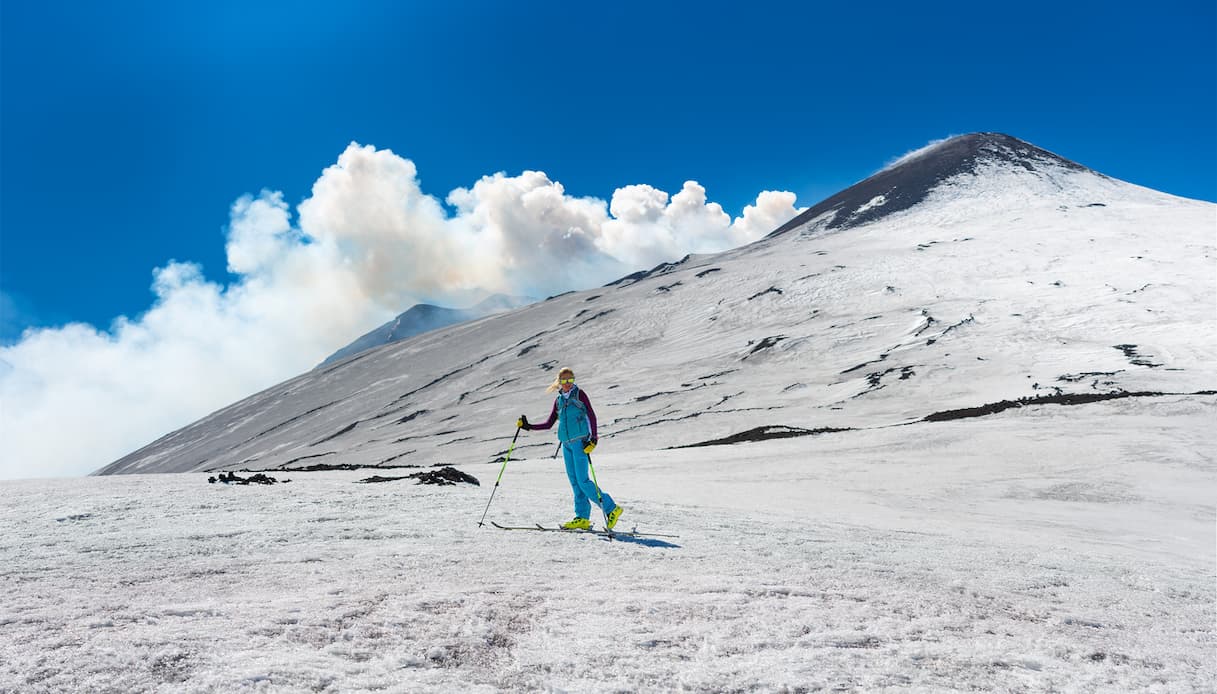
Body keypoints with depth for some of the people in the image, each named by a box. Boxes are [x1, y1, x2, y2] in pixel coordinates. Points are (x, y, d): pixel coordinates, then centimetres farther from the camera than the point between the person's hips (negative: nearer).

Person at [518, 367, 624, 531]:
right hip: (566, 444, 6)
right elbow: (549, 424, 19)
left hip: (580, 442, -6)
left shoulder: (579, 394, 1)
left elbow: (591, 415, -6)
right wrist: (528, 426, 10)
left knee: (582, 481, -11)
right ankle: (582, 518, 7)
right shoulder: (558, 400, 16)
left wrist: (593, 438, -17)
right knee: (575, 482, 4)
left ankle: (611, 508, -3)